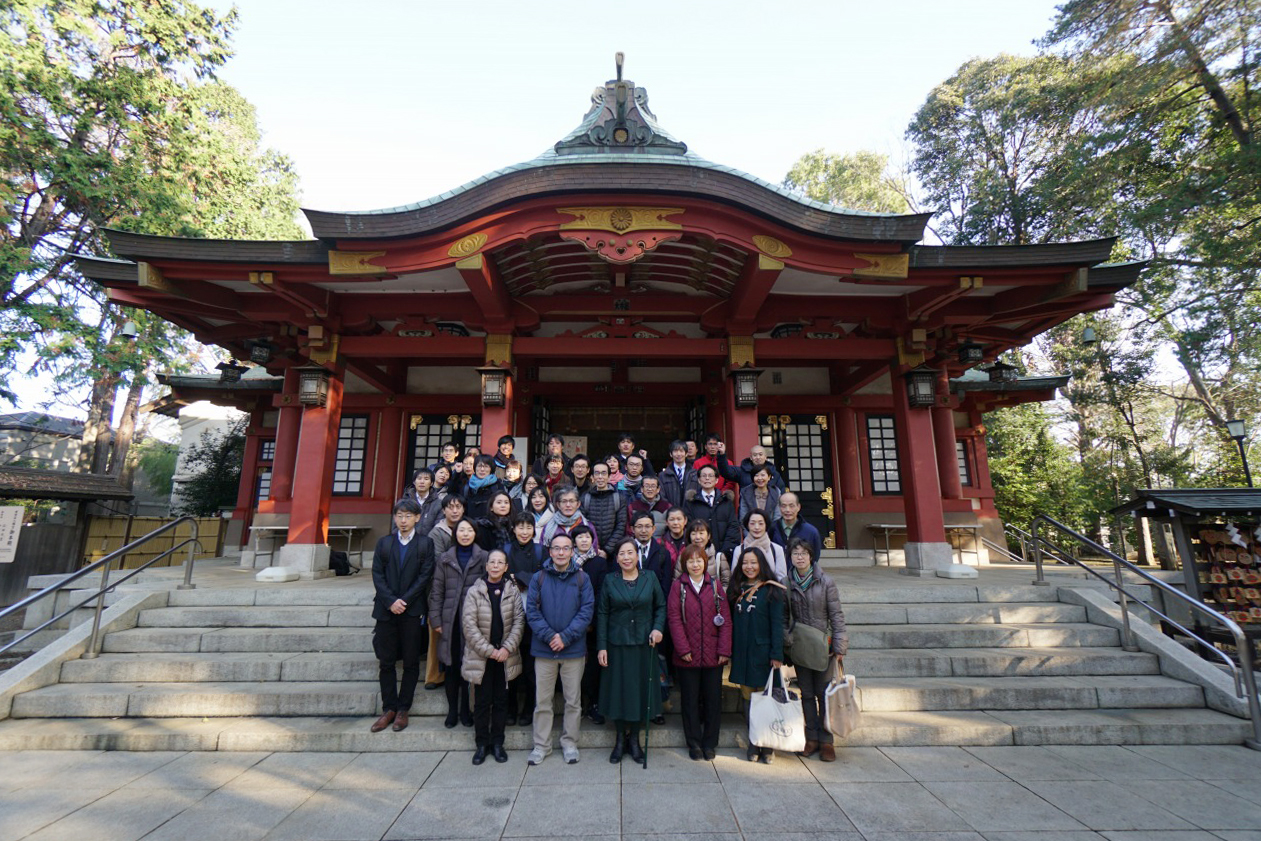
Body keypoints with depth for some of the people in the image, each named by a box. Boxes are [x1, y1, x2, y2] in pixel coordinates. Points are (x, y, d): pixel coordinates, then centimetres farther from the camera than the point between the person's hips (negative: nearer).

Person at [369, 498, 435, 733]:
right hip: (386, 610, 2)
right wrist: (391, 601, -10)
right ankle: (389, 708, 20)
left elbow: (425, 576, -5)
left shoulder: (425, 544, 1)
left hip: (412, 611, -2)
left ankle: (403, 709, 17)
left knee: (411, 662, 5)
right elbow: (377, 574, 2)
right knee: (386, 662, 8)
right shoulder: (384, 542, 8)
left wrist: (404, 601, -13)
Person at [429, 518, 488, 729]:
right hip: (451, 621, 2)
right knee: (451, 665, 8)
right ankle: (452, 710, 23)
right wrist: (436, 620, 1)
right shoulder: (445, 559, 7)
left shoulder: (484, 558, 0)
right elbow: (436, 591, 7)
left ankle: (466, 710, 20)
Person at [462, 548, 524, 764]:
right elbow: (470, 625, -9)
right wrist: (489, 651, -12)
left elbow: (519, 621, -3)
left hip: (505, 656, 1)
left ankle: (497, 742, 24)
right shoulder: (474, 591, -5)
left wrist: (507, 648, -13)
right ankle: (482, 744, 22)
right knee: (482, 701, 7)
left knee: (501, 700, 10)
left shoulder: (513, 591, 0)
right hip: (480, 656, -1)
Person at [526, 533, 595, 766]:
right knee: (543, 701, 10)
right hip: (544, 649, 1)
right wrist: (549, 635, -15)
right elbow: (531, 611, -3)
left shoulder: (582, 578, -1)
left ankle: (570, 743, 26)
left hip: (573, 649, 0)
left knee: (573, 700, 10)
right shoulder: (539, 579, 1)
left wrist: (565, 636, -14)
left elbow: (587, 611, -6)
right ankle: (541, 745, 25)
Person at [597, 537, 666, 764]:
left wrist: (658, 627, -10)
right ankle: (620, 739, 24)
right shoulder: (609, 581, 0)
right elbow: (602, 615, 0)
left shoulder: (650, 578, 1)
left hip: (644, 643, 1)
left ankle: (634, 739, 25)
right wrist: (602, 646, -4)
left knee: (641, 688, 6)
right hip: (617, 644, 0)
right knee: (618, 690, 5)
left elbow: (661, 606, 7)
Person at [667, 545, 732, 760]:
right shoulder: (678, 586, -2)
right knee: (690, 700, 9)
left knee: (713, 699, 9)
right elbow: (674, 619, -5)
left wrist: (724, 650, -5)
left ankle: (710, 743, 26)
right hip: (688, 656, -1)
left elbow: (726, 619, 2)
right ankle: (694, 743, 24)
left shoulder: (715, 585, 3)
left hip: (713, 655, 2)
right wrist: (683, 649, -10)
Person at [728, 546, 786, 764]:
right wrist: (730, 650, 6)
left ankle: (767, 746, 17)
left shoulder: (771, 590, -5)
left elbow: (777, 624, -8)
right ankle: (754, 744, 23)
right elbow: (732, 622, 10)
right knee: (748, 699, 10)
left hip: (762, 654, -4)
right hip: (742, 654, 4)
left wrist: (777, 655, -13)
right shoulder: (737, 590, 8)